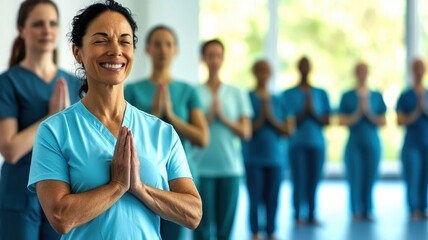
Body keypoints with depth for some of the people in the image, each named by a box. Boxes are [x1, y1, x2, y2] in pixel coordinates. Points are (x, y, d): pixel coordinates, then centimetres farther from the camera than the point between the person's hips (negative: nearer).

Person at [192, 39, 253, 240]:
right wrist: (210, 115, -13)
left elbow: (246, 132, 4)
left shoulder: (237, 94, 9)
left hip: (231, 167, 2)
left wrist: (223, 117, -7)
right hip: (202, 167, -2)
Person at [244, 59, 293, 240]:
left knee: (273, 199, 4)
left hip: (276, 158, 3)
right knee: (255, 198, -1)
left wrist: (271, 118, -8)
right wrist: (261, 118, -15)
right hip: (254, 159, -3)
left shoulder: (278, 101, 8)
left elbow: (288, 130, 4)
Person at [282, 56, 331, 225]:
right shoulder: (289, 94, 3)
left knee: (314, 181, 0)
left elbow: (327, 121, 6)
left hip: (317, 144, 2)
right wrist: (304, 111, -13)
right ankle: (298, 215, 4)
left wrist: (313, 112, -9)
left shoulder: (321, 94, 9)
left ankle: (312, 215, 8)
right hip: (297, 144, -2)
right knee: (299, 181, -6)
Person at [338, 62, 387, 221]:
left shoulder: (377, 96, 7)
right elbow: (342, 121, -1)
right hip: (354, 144, -1)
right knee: (355, 178, -4)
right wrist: (358, 112, -12)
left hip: (372, 144, 2)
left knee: (370, 179, 2)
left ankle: (367, 212, 11)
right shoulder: (347, 96, 2)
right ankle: (357, 212, 5)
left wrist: (368, 112, -8)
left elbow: (383, 122, 5)